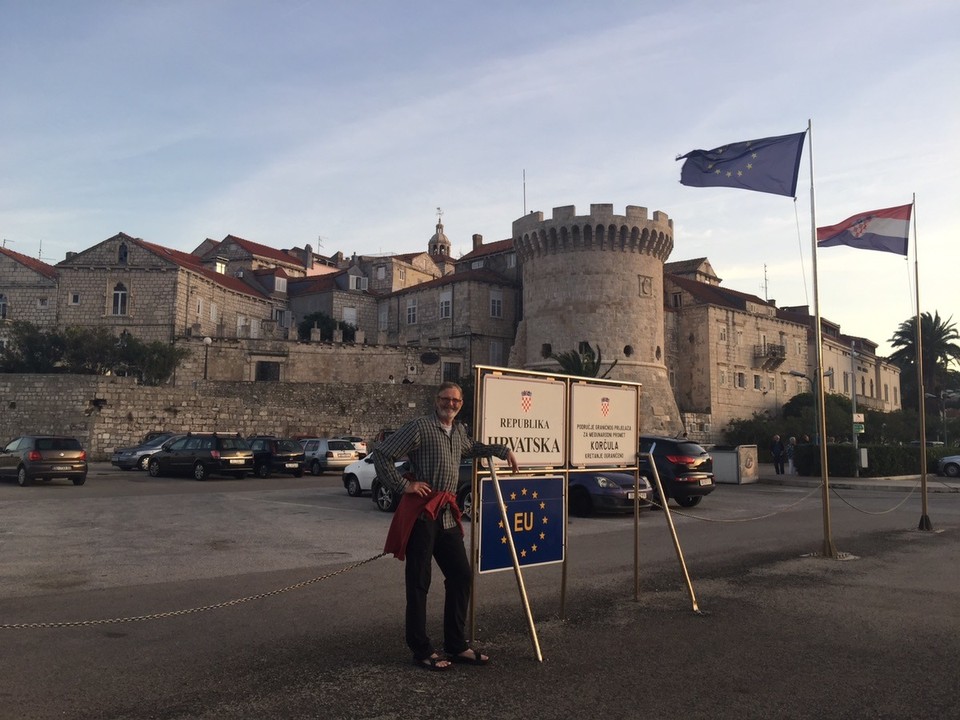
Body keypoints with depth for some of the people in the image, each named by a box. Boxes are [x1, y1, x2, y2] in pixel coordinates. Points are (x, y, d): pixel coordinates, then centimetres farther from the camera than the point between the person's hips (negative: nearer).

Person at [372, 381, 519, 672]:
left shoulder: (459, 431, 17)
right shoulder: (420, 427, -8)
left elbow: (473, 448, 41)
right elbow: (381, 454, -10)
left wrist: (503, 450, 33)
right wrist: (403, 485, -13)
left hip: (447, 514, 8)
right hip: (421, 513, -8)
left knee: (461, 575, 10)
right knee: (419, 583, 0)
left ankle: (456, 645, 22)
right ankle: (422, 651, 11)